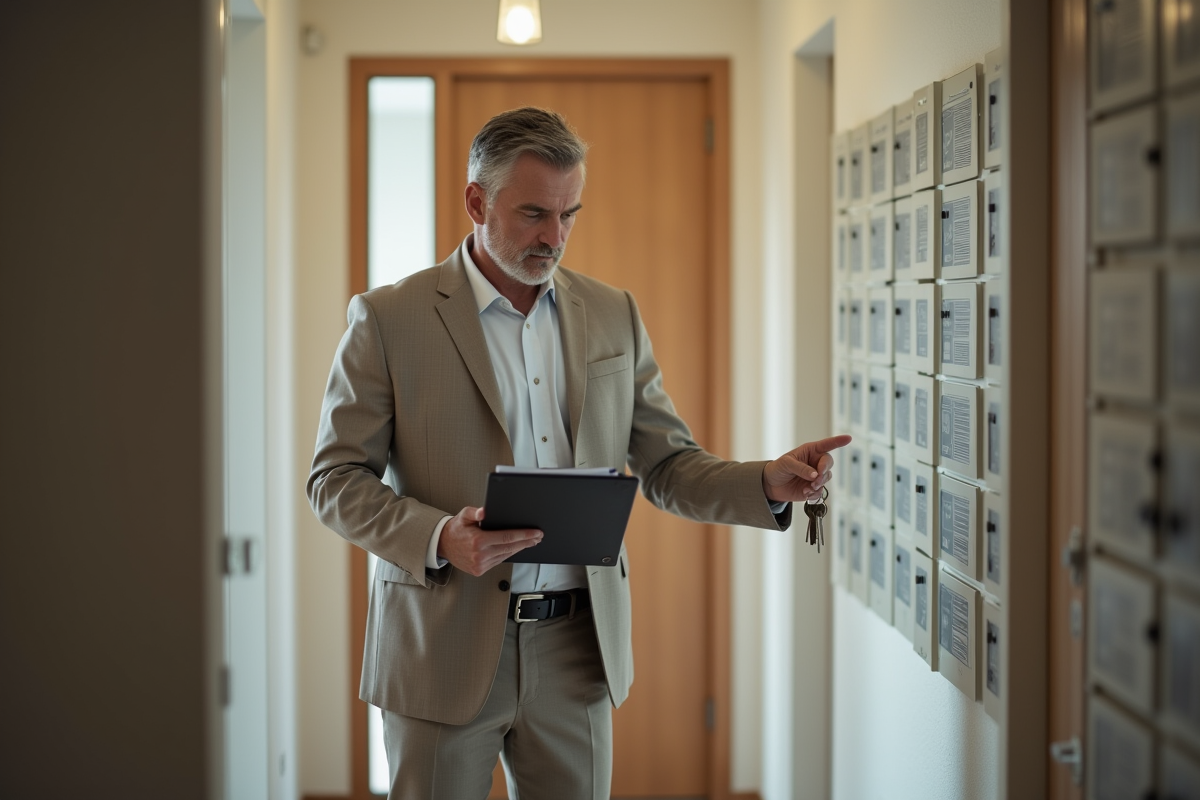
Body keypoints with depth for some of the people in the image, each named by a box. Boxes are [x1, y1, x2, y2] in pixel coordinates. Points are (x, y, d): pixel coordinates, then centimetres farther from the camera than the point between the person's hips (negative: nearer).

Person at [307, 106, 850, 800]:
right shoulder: (389, 319, -4)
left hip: (579, 648, 3)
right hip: (446, 646, -3)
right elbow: (336, 480, -4)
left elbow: (668, 467, 9)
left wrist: (769, 484, -10)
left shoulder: (614, 315, 8)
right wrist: (439, 538, -21)